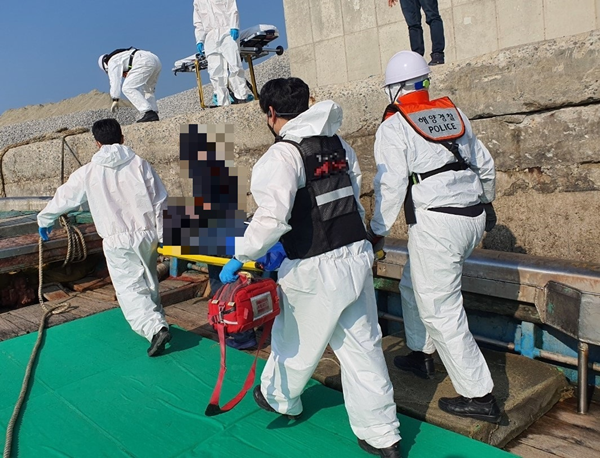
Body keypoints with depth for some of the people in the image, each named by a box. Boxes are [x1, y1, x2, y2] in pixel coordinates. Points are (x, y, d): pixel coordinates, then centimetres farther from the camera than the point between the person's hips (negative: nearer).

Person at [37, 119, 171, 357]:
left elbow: (63, 197, 15)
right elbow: (160, 200, 0)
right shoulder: (139, 164, 3)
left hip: (117, 241, -3)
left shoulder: (88, 172, 2)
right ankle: (157, 320, 31)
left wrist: (44, 220, 33)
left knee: (129, 288, -1)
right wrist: (161, 233, 7)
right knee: (149, 283, 21)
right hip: (147, 235, 3)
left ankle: (156, 328, -18)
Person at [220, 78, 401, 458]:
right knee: (362, 344, 13)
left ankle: (279, 399, 45)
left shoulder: (282, 155, -14)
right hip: (357, 256, 7)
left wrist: (240, 257, -13)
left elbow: (272, 217, -26)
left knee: (296, 341, 18)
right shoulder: (338, 145, 8)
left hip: (316, 269, -6)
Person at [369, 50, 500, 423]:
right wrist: (485, 204, 33)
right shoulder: (454, 113, 13)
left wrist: (378, 230, -2)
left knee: (441, 310, 1)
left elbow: (391, 185, -13)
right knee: (414, 286, 24)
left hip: (436, 221, -8)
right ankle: (422, 355, 36)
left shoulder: (394, 126, -5)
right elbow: (486, 166, 18)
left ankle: (479, 396, 8)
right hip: (473, 217, 8)